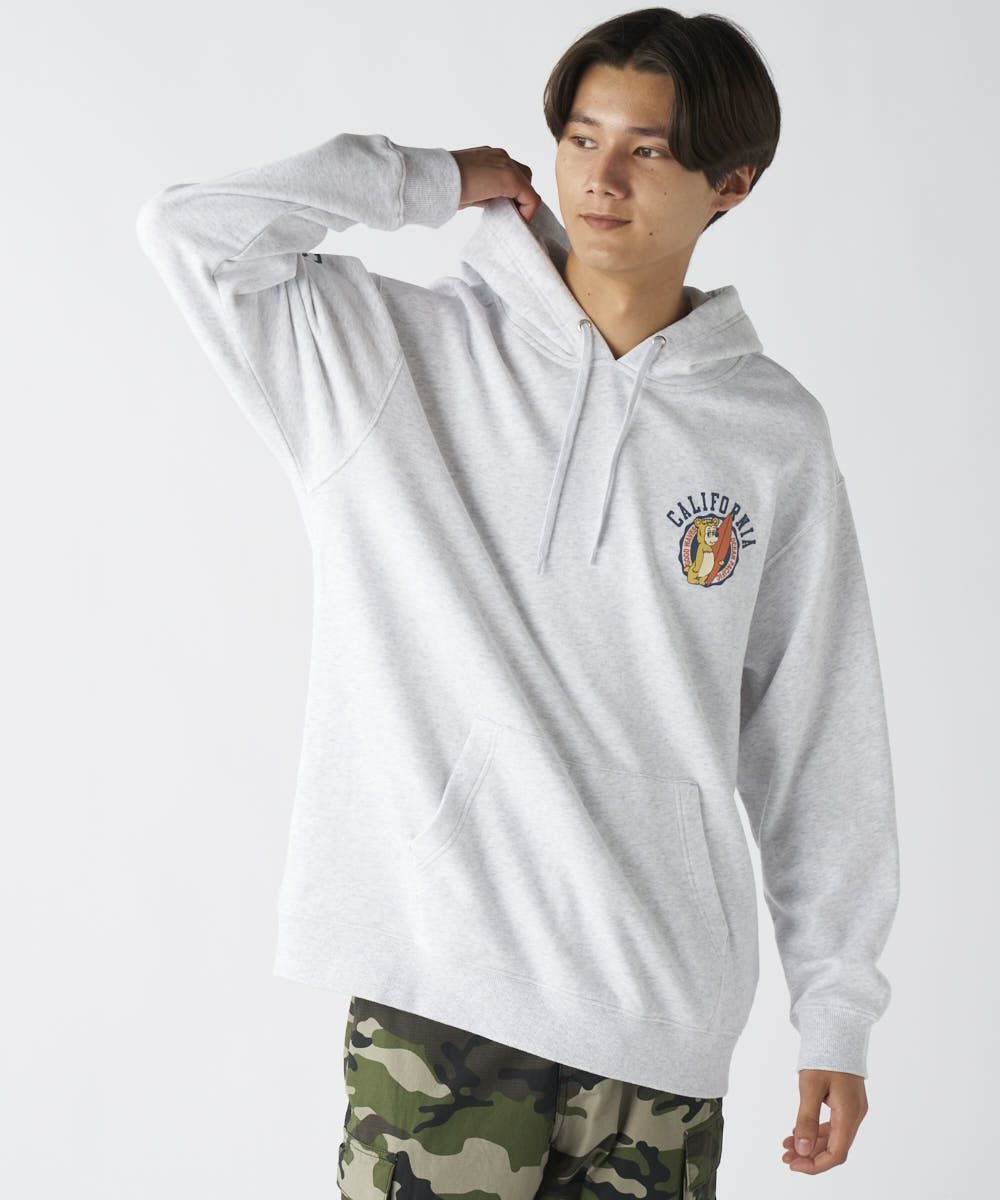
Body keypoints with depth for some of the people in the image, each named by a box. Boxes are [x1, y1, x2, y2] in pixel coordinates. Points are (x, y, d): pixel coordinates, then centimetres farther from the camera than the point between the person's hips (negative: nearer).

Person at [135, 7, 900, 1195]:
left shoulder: (773, 435, 5)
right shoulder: (403, 353, 4)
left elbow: (817, 742, 8)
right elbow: (190, 231, -6)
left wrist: (837, 1013, 8)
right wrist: (431, 180, 1)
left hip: (665, 1009, 1)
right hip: (439, 978, -1)